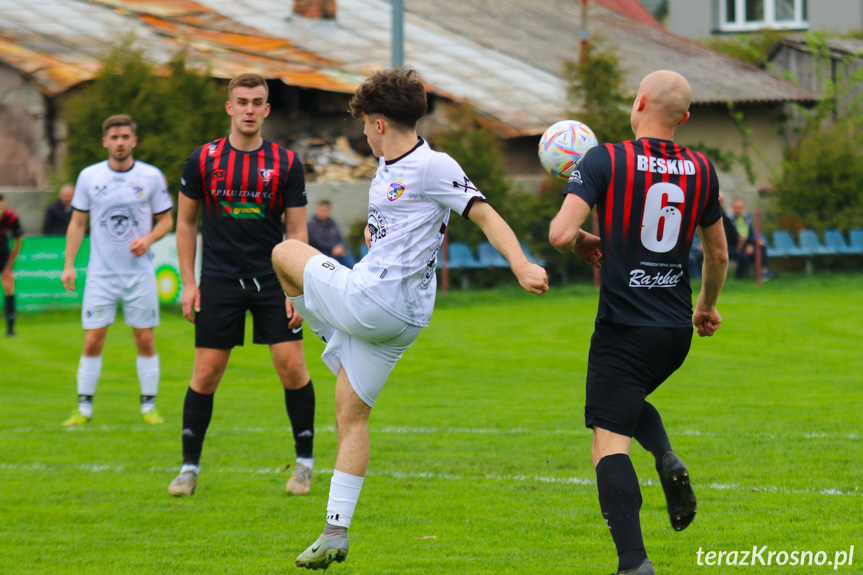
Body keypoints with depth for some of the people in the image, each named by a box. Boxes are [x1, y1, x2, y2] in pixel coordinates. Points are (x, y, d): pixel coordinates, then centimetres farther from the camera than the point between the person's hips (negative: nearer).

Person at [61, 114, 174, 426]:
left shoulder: (151, 176, 0)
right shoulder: (89, 177, 2)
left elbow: (166, 219, 7)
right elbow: (77, 222, 8)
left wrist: (147, 240, -13)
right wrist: (69, 265, 1)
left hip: (139, 272, 0)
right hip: (101, 272, 0)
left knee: (145, 339, 0)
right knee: (92, 341, -3)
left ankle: (149, 406, 11)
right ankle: (84, 408, 6)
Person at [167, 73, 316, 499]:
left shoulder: (286, 163, 1)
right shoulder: (204, 159, 1)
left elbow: (297, 232, 3)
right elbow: (185, 222, 8)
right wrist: (188, 283, 2)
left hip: (273, 279, 0)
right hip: (219, 282, 0)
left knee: (292, 367, -6)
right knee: (205, 373, -2)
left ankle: (304, 463, 8)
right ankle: (189, 467, 10)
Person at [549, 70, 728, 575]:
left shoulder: (605, 161, -9)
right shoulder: (701, 170, 5)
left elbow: (560, 233, -18)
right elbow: (719, 255, 17)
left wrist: (581, 244, 5)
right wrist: (707, 306, 35)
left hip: (624, 328, -5)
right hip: (677, 330, 5)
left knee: (609, 443, -6)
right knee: (630, 401, 32)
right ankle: (669, 462, 3)